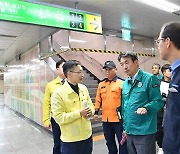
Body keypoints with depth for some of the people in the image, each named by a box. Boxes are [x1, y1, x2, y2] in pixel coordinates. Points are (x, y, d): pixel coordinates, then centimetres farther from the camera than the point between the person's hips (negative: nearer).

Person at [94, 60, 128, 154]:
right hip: (105, 119, 5)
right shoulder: (101, 84, 10)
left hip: (118, 118, -5)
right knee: (109, 141, 19)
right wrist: (96, 112, 9)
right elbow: (98, 99, 13)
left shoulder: (121, 83, -6)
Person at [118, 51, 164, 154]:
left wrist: (146, 108, -28)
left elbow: (158, 101, -10)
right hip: (129, 131, 7)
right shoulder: (125, 83, 9)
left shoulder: (150, 79, -10)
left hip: (144, 131, -6)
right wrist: (125, 127, 16)